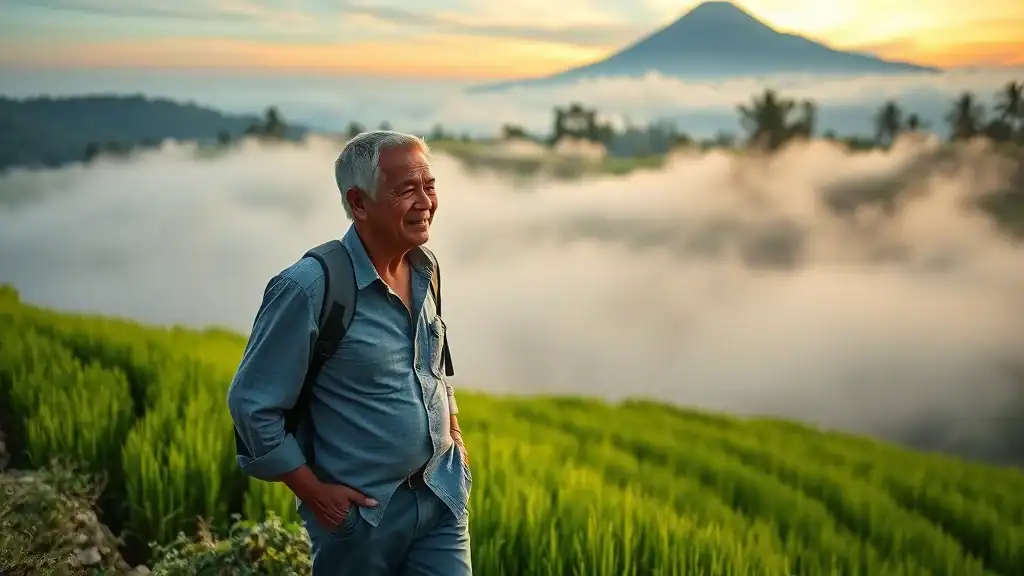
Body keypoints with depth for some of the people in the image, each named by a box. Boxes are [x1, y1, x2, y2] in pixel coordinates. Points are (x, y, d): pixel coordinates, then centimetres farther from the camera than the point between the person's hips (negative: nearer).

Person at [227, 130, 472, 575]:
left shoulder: (425, 271, 3)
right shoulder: (308, 288, -20)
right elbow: (251, 403, -15)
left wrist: (454, 436, 13)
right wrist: (314, 493, -12)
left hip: (442, 495, 5)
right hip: (360, 510, -5)